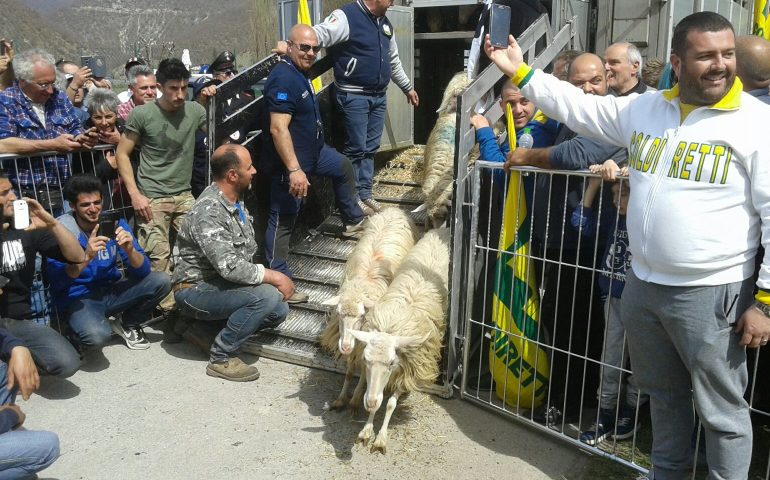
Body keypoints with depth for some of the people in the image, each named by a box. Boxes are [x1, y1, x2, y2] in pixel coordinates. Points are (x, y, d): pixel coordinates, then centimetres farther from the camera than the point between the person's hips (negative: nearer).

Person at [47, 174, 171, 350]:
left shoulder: (114, 222, -4)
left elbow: (143, 270, -8)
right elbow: (57, 281, -22)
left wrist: (130, 250, -29)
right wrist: (86, 257, -36)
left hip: (112, 291, 4)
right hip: (78, 298, -4)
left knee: (161, 281, -16)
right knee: (97, 335, -35)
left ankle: (128, 323, 10)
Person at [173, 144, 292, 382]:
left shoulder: (236, 201, 5)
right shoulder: (208, 211, -25)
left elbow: (247, 251, 13)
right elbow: (229, 267, -31)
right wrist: (274, 277, -22)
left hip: (222, 283, 9)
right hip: (196, 289, -9)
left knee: (278, 311, -2)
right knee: (267, 296, -26)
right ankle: (221, 357, -12)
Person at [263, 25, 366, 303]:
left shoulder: (300, 73, 8)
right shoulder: (283, 79, -25)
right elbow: (278, 129, -33)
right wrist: (294, 170, -38)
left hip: (312, 150, 11)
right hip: (289, 161, -11)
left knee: (344, 167, 27)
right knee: (283, 221, -5)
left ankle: (353, 222, 44)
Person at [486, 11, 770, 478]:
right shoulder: (642, 109, 4)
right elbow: (577, 107, 13)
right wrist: (520, 71, 9)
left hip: (712, 294, -5)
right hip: (643, 285, 6)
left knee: (722, 411, 9)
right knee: (664, 396, 23)